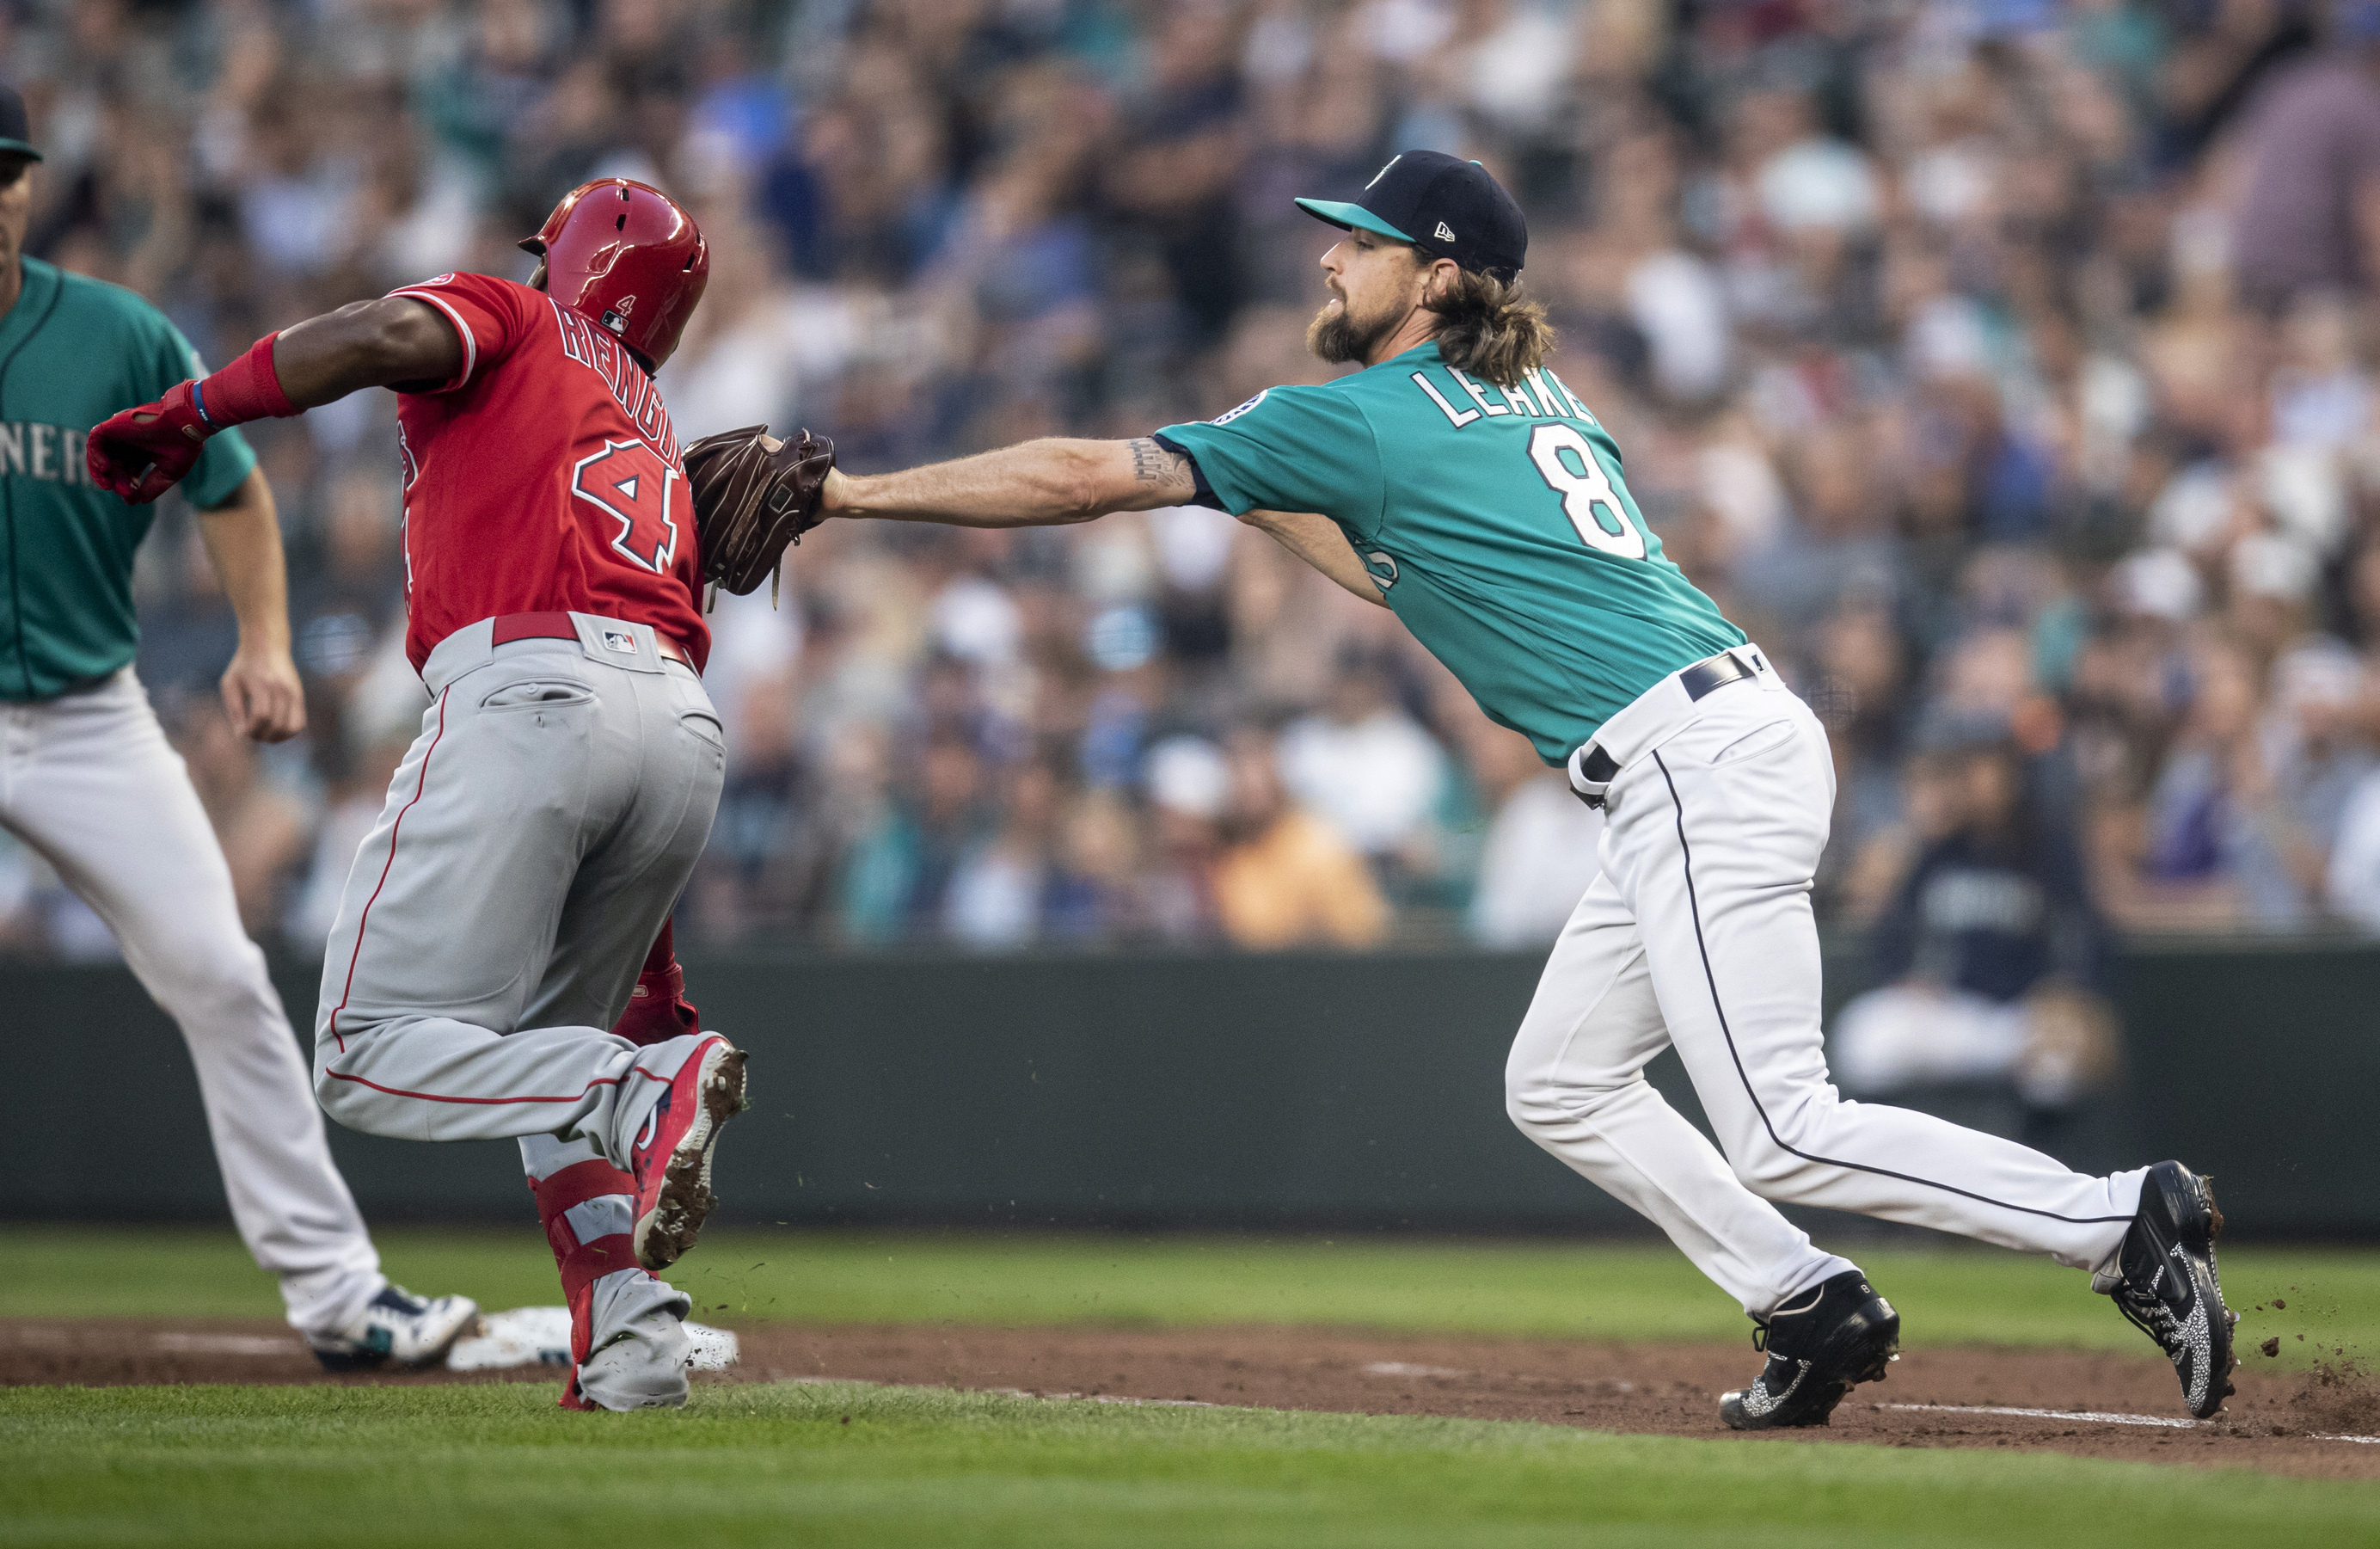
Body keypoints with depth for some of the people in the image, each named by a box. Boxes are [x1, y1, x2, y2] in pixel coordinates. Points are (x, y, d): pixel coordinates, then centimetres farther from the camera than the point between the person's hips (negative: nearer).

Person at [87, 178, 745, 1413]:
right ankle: (628, 1332, 2)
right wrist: (650, 960, 30)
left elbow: (391, 335, -8)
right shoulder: (652, 431, 35)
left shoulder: (511, 318, 18)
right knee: (533, 1049, 23)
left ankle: (643, 1089, -30)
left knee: (372, 1057, -7)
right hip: (684, 724, 7)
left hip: (530, 689, -7)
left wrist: (184, 415, 0)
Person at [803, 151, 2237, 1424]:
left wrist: (851, 492, 3)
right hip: (1720, 759, 9)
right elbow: (1413, 568, 34)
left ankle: (2125, 1221, -13)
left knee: (1785, 1137, -11)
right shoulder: (1534, 401, 20)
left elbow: (1087, 475, -2)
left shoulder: (1366, 419, -4)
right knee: (1560, 1086, 16)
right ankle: (1817, 1314, 15)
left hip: (1701, 772, -9)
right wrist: (1262, 498, 27)